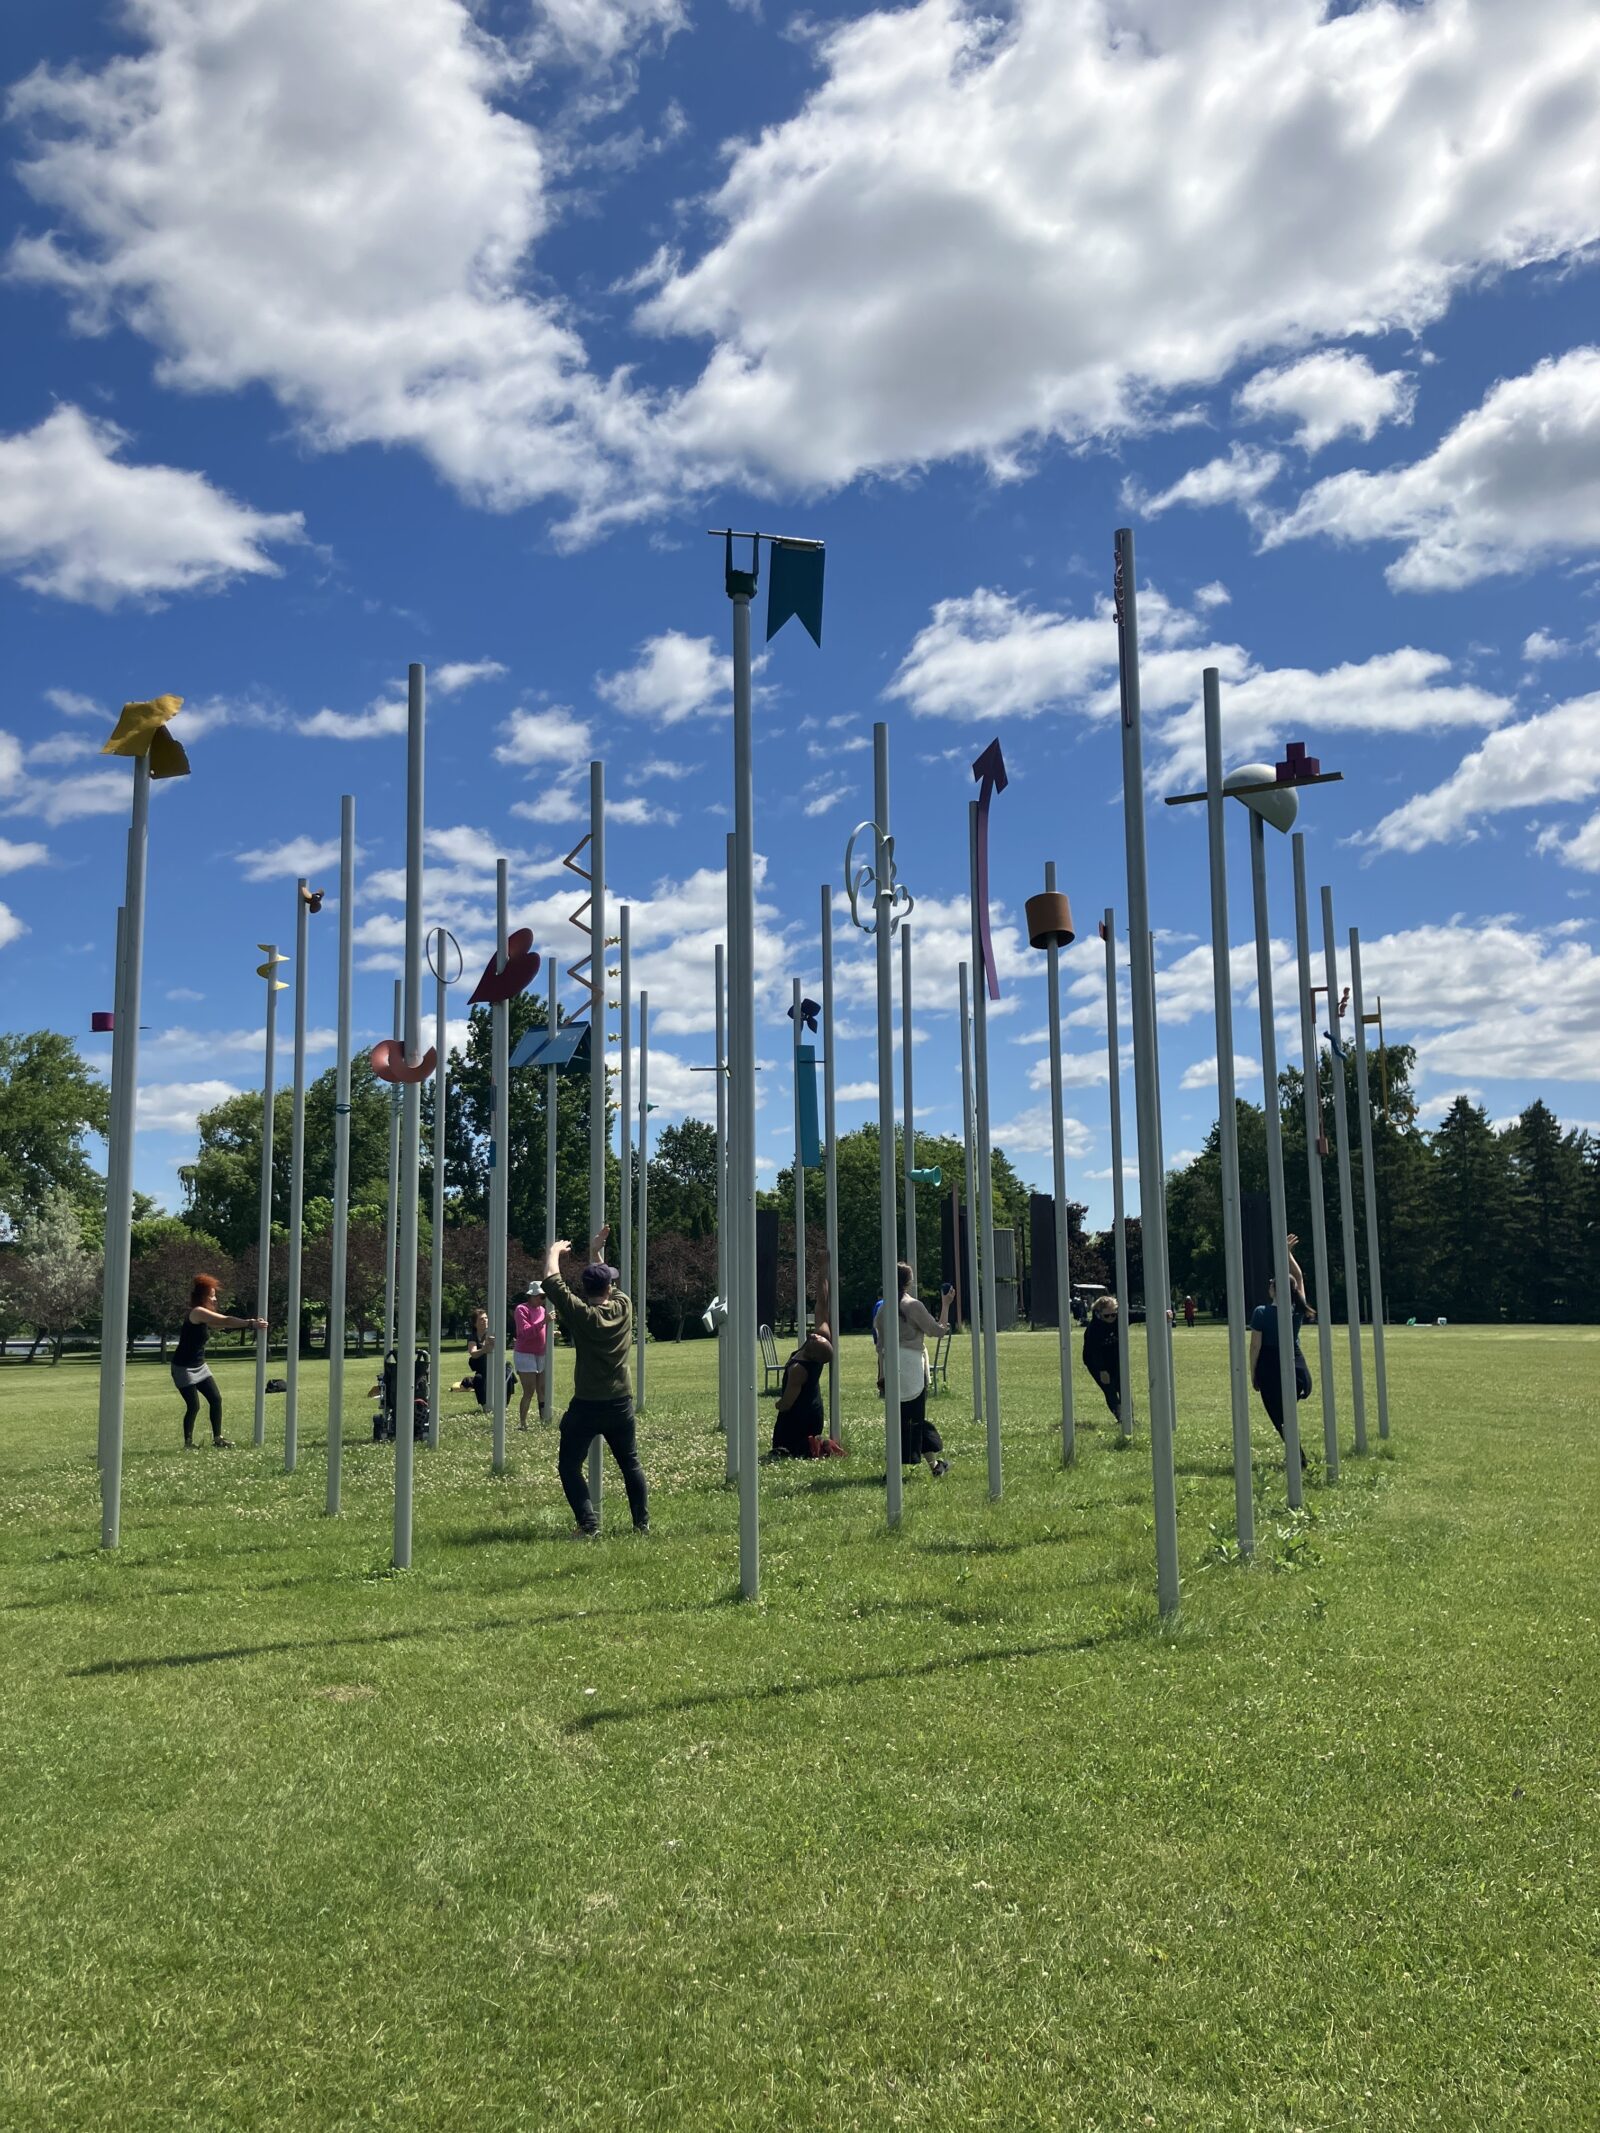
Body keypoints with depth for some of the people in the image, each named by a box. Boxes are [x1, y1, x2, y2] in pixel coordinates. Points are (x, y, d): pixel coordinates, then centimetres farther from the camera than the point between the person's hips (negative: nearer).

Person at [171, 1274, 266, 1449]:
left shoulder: (204, 1315, 11)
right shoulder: (197, 1312, -19)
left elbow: (224, 1321, 5)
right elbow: (225, 1321, -25)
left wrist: (250, 1322, -8)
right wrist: (250, 1324, -27)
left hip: (199, 1366, 9)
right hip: (184, 1367, -9)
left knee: (215, 1399, 2)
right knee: (193, 1406, -8)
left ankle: (217, 1438, 8)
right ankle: (188, 1443, 6)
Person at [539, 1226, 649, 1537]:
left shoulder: (581, 1314, -12)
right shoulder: (623, 1307, -2)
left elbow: (551, 1280, -7)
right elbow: (607, 1284, 20)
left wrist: (554, 1250, 8)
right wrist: (596, 1252, 26)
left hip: (586, 1406, -4)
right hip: (621, 1404, 4)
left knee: (569, 1466, 6)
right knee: (631, 1464, 18)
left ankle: (589, 1523, -5)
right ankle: (642, 1521, 17)